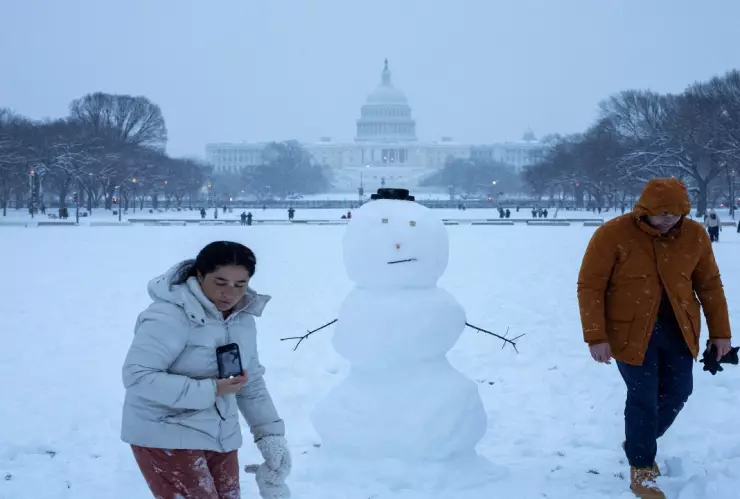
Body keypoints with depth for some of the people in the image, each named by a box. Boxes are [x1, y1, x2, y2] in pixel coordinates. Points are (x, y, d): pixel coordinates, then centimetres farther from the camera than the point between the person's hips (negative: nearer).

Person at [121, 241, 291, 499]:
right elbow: (137, 376, -27)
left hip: (220, 437, 8)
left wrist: (271, 433, 3)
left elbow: (252, 384, 14)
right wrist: (209, 391, -27)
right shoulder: (169, 315, -20)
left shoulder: (243, 320, 5)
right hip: (165, 437, -8)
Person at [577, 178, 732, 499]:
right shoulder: (613, 235, -17)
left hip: (679, 329, 5)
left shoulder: (694, 235, -4)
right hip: (632, 331, -5)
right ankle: (641, 471, 12)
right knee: (643, 398, -5)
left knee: (677, 392, 12)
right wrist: (596, 337, -18)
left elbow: (709, 284, 7)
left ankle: (639, 444, 38)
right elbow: (590, 286, -13)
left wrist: (720, 332, 8)